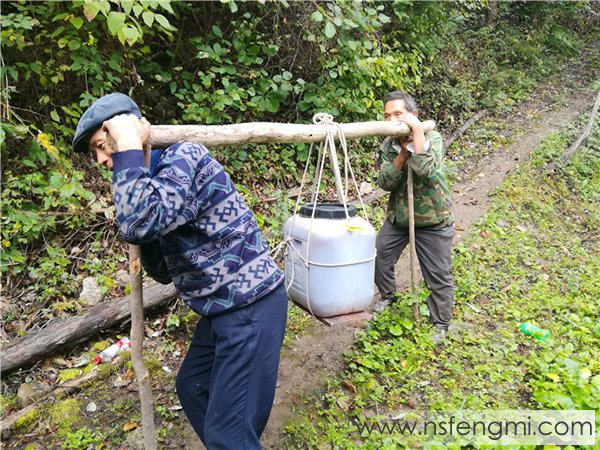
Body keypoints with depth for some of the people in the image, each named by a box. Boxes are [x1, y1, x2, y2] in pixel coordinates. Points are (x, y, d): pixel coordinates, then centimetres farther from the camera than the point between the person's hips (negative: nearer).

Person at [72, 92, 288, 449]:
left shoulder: (185, 155, -14)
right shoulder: (153, 179, 13)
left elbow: (139, 223, -32)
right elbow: (164, 271, 14)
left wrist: (128, 148, -20)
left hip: (252, 307, -10)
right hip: (222, 308, 10)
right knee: (192, 387, 27)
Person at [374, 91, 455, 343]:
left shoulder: (432, 138, -15)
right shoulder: (389, 145, -3)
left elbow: (427, 171, -35)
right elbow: (384, 182, -14)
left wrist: (417, 129, -33)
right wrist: (403, 152, -25)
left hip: (433, 219, -4)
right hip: (397, 216, 5)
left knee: (439, 275, 1)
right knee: (378, 258, 11)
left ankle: (440, 323, 21)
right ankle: (388, 298, 39)